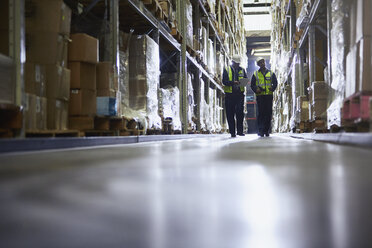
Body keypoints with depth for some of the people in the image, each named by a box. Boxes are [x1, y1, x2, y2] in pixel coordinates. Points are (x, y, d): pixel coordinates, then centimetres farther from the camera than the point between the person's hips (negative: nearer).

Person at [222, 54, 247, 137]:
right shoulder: (227, 70, 4)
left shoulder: (242, 70, 13)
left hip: (239, 94, 1)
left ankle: (240, 131, 0)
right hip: (230, 94, -1)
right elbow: (224, 81, -6)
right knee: (230, 114, 1)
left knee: (240, 112, -7)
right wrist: (233, 82, -22)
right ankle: (232, 132, 8)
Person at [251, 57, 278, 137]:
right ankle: (260, 130, -3)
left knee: (269, 113, 0)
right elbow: (252, 85, 10)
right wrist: (256, 90, -10)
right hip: (260, 96, -1)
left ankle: (267, 130, 7)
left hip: (269, 95, 1)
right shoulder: (255, 74, 10)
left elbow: (275, 83, 11)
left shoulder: (271, 73, 12)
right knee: (260, 113, -6)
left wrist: (272, 88, -10)